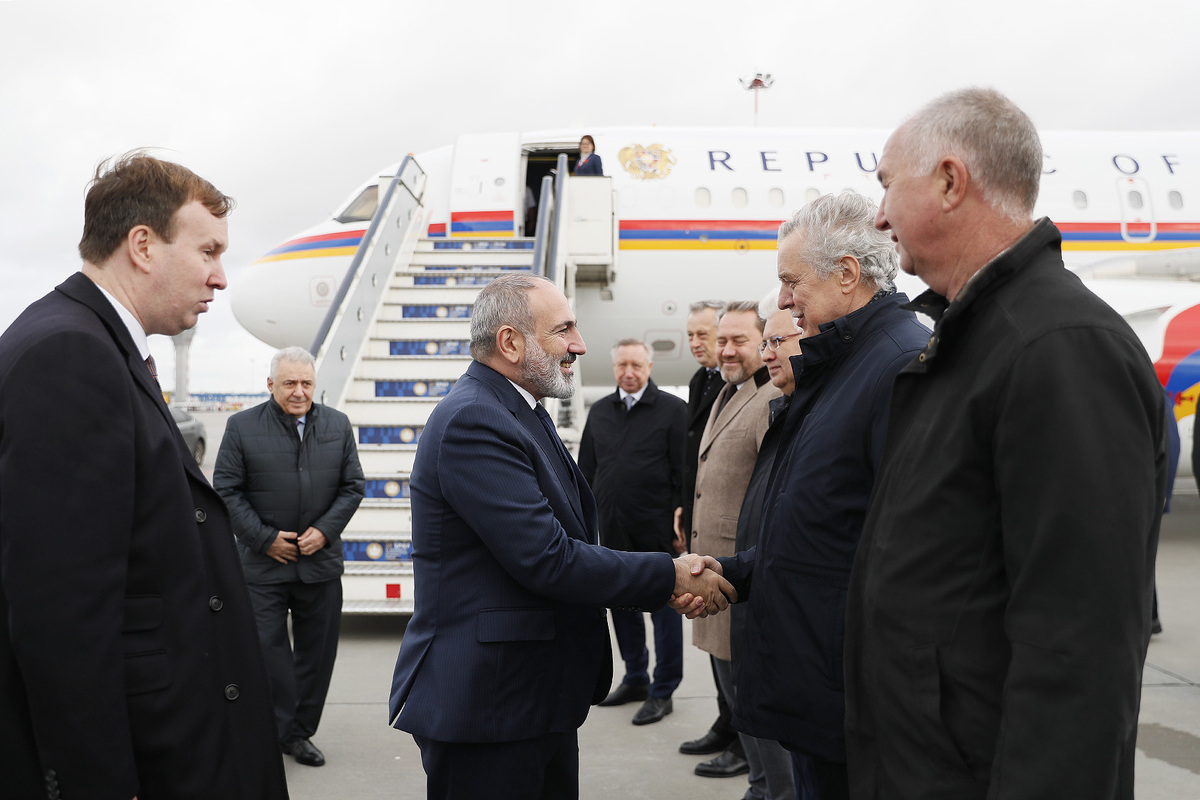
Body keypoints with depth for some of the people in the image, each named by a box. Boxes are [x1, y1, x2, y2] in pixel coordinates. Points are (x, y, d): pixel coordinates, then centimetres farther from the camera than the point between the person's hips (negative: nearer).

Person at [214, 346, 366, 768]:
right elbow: (226, 488, -3)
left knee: (316, 653, 10)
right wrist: (265, 538, -10)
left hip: (321, 561, 3)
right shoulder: (242, 426, -2)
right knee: (267, 652, 1)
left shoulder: (338, 425, 5)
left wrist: (325, 530, -7)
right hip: (263, 562, -2)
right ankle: (282, 731, 17)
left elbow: (352, 486, 7)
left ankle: (300, 732, 26)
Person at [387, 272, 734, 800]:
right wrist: (672, 576, -16)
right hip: (488, 704, -9)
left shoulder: (521, 414, 11)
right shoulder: (473, 421, -20)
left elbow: (568, 541, 9)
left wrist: (668, 589, -3)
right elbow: (546, 559, -25)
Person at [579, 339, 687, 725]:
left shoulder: (672, 410, -4)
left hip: (656, 532, -5)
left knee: (663, 609, 4)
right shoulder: (599, 411, 11)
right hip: (613, 530, 5)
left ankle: (662, 691, 17)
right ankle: (635, 679, 31)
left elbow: (683, 474, -7)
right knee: (622, 604, 15)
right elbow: (586, 469, 14)